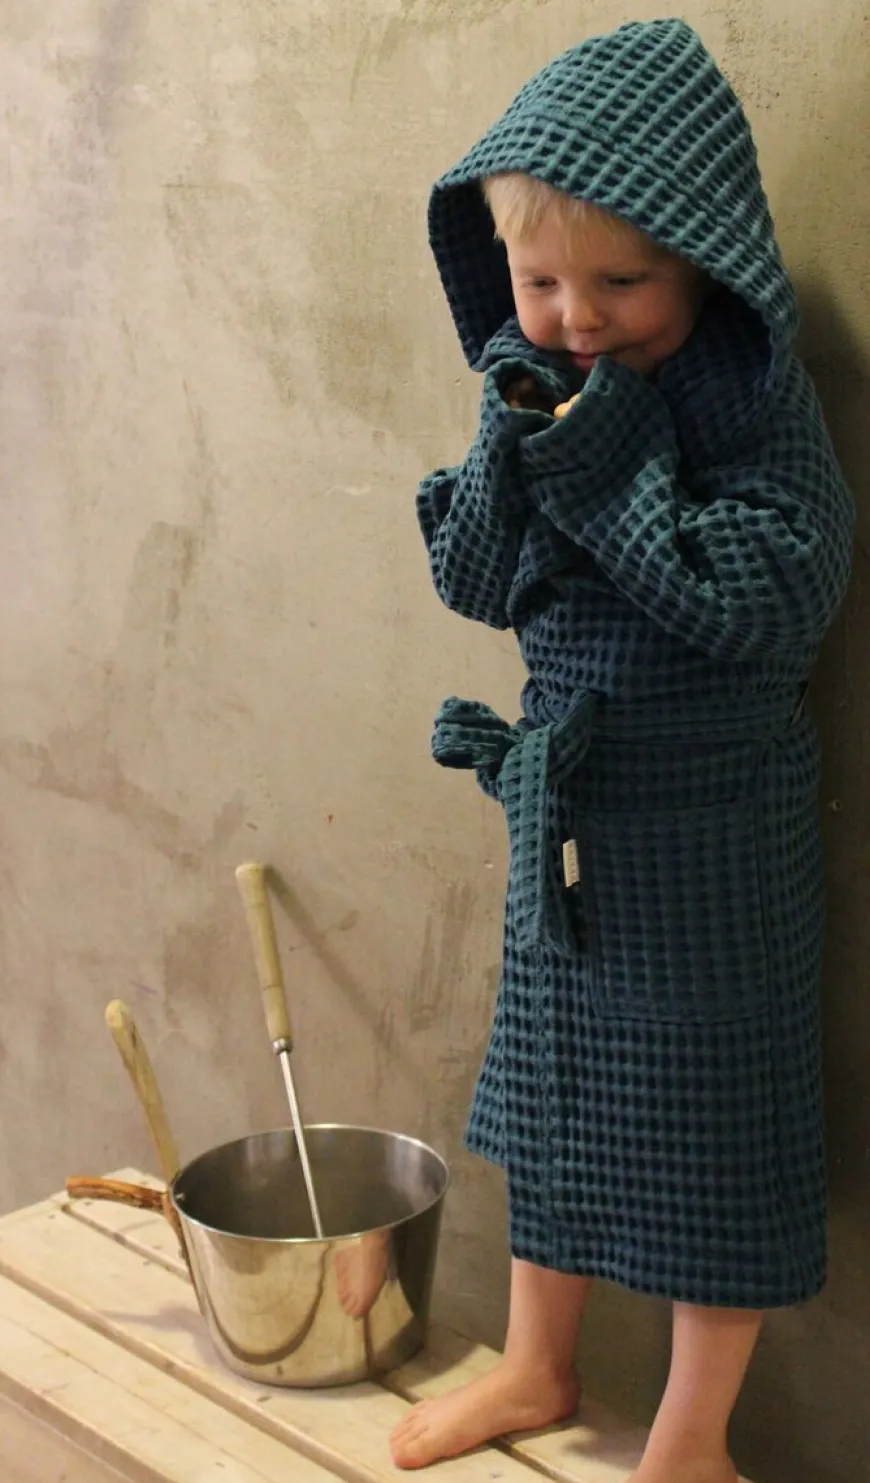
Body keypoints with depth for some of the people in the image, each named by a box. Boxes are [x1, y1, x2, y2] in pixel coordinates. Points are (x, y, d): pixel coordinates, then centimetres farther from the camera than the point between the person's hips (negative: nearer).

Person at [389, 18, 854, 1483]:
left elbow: (767, 601, -25)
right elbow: (473, 585, 0)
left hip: (709, 821, -6)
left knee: (710, 1117, 6)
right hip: (560, 802, 6)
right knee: (550, 1086, 18)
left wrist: (609, 458, -27)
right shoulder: (536, 386, 0)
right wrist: (517, 452, -17)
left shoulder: (757, 406, -16)